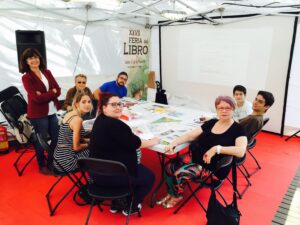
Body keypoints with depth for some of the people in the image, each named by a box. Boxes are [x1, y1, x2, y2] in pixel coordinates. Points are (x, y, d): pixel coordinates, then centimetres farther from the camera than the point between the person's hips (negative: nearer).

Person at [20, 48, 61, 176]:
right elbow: (36, 98, -18)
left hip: (52, 112, 6)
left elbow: (58, 90, 0)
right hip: (38, 114, -5)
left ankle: (52, 164, 35)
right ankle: (42, 166, 30)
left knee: (56, 138, 14)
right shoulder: (26, 78, -10)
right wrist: (52, 92, -10)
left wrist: (45, 95, -16)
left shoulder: (47, 72, 6)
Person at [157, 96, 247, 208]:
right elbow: (190, 136, 7)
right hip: (194, 156, 5)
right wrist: (173, 143, -9)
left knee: (180, 173, -23)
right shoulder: (211, 123, 8)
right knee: (169, 167, -16)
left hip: (213, 166, -5)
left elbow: (241, 151, -24)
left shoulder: (238, 129, -7)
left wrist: (217, 148, -33)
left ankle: (177, 196, 9)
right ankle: (171, 194, 11)